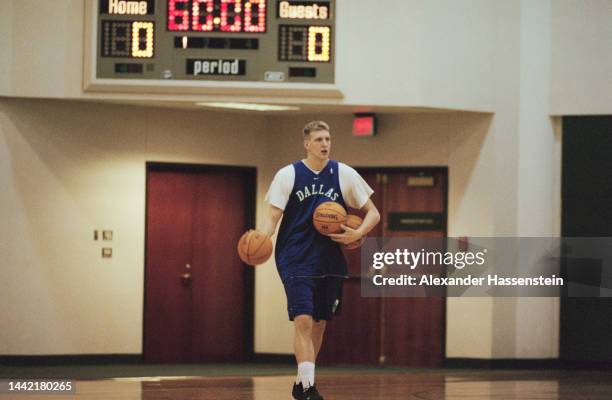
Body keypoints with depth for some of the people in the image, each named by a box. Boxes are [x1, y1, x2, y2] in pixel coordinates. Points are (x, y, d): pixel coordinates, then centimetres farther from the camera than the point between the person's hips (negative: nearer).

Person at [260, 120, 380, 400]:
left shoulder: (344, 174, 2)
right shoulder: (288, 175, -3)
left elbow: (373, 213, 7)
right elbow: (274, 216, -4)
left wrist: (358, 234, -12)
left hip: (330, 263, 3)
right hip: (296, 260, -3)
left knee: (319, 323, 11)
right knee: (303, 320, -16)